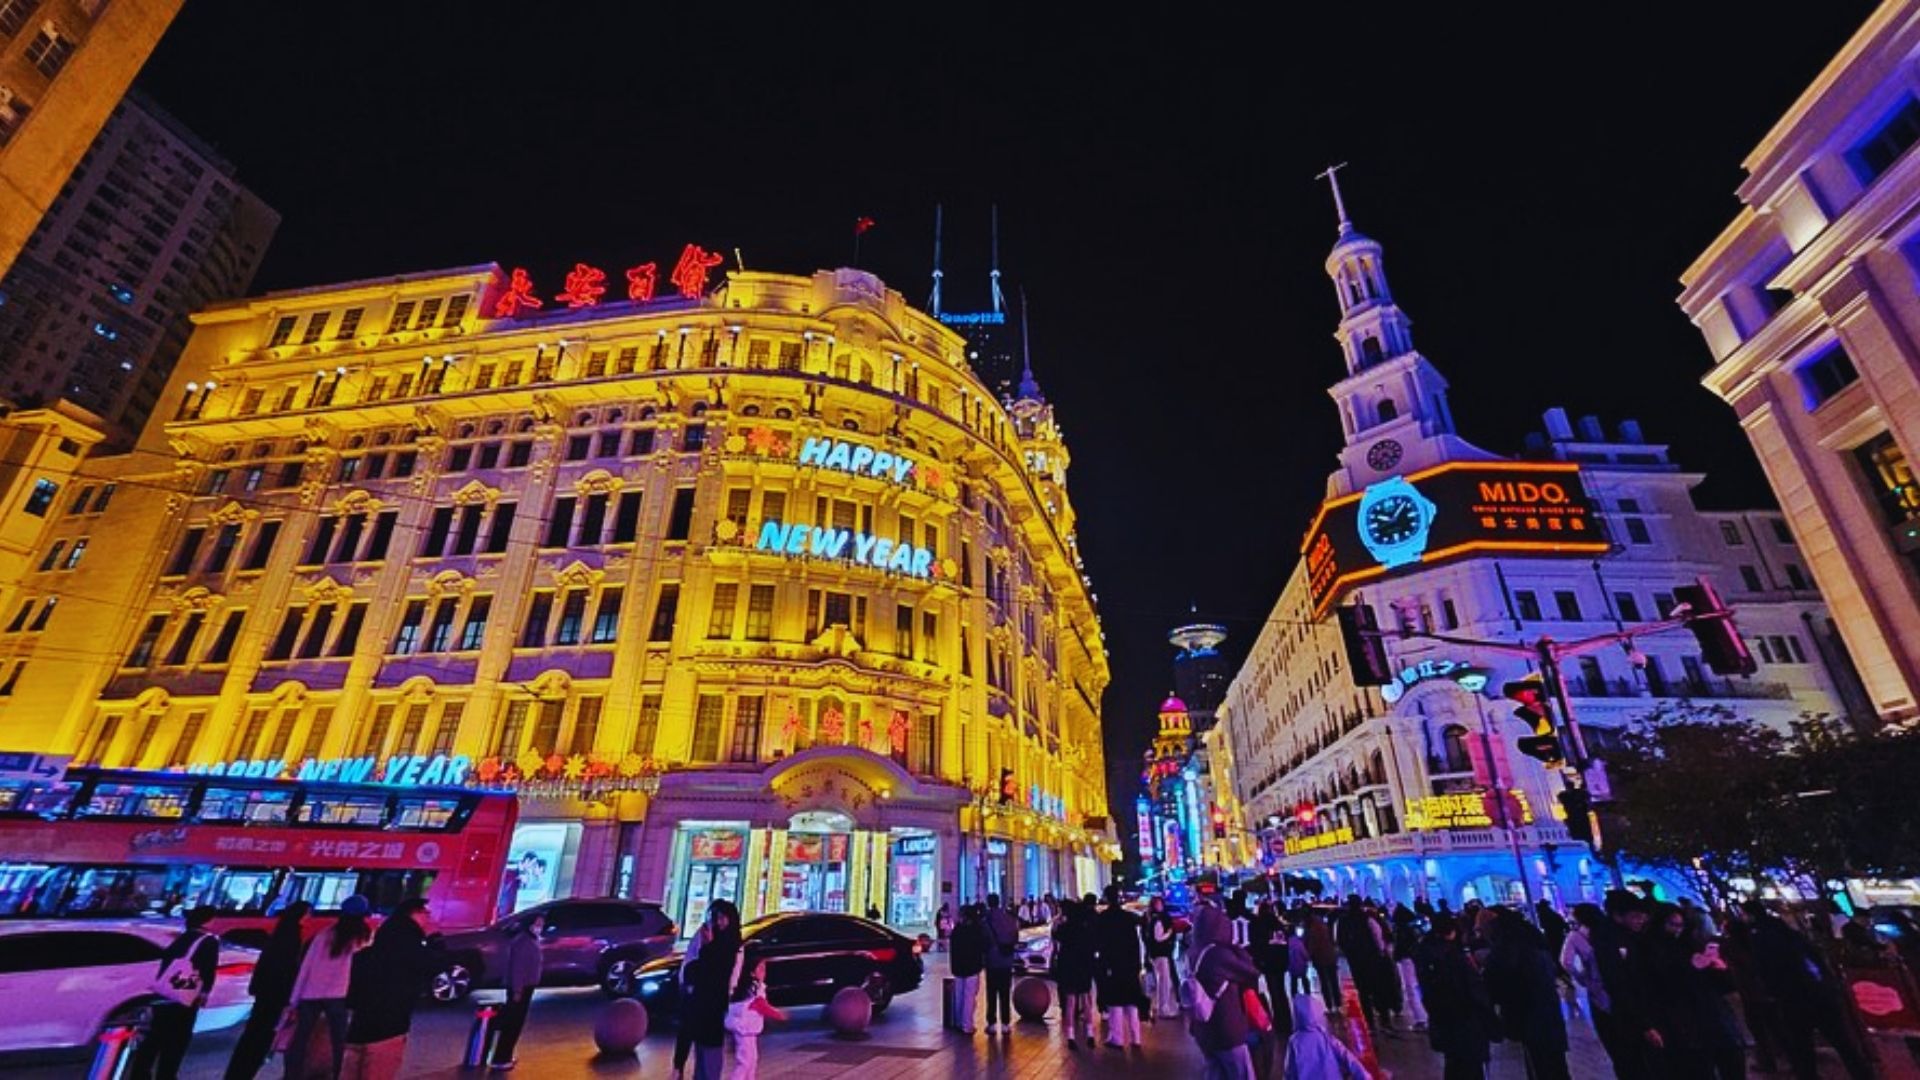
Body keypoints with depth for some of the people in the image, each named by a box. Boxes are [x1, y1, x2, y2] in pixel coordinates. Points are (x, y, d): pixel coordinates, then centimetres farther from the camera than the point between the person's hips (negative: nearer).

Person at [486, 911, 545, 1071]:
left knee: (515, 1022, 18)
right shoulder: (523, 941, -20)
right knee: (512, 1023, -4)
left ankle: (505, 1056, 28)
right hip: (519, 987, -10)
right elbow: (517, 967, -23)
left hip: (525, 986, 10)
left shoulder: (531, 940, 11)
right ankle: (499, 1059, 3)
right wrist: (517, 990, -22)